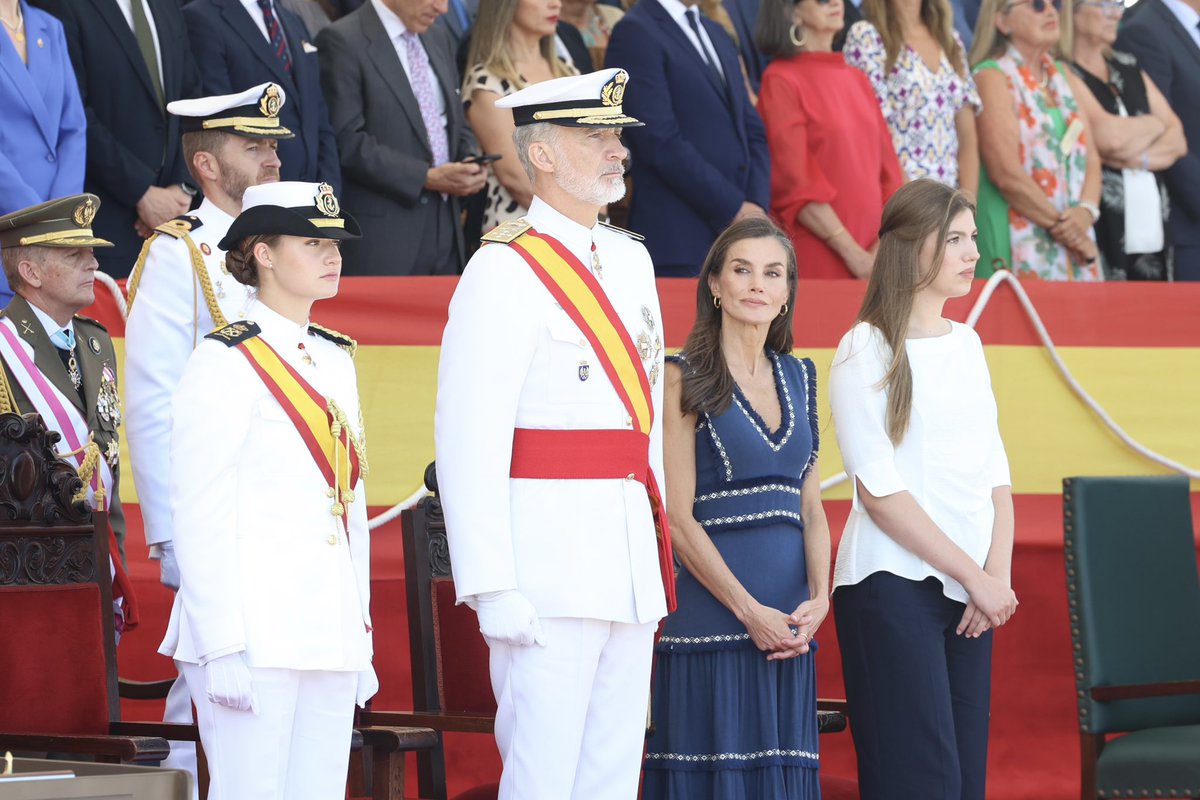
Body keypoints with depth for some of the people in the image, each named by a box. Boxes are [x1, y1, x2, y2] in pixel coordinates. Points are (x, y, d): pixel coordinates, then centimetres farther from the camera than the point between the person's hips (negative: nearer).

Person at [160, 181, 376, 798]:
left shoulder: (335, 359, 16)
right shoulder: (225, 364, -7)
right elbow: (199, 519, -11)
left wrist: (362, 640, 16)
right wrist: (223, 648, -16)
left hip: (332, 632, 7)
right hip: (256, 628, -7)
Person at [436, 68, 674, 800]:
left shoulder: (630, 260, 15)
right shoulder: (505, 272, -10)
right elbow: (469, 443, -14)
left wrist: (659, 546, 16)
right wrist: (492, 587, -19)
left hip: (631, 557, 8)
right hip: (550, 558, -8)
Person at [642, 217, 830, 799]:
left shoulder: (798, 377, 14)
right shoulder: (685, 378, -3)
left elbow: (811, 504, 12)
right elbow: (678, 517, -8)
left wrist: (819, 597, -4)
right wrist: (749, 610, -13)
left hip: (790, 622, 5)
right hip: (712, 614, -5)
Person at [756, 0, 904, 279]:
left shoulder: (857, 80, 14)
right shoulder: (781, 82, -5)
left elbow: (887, 172, 11)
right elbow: (796, 185, -11)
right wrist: (852, 254, -15)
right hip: (816, 262, -6)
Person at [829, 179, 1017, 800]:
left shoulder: (966, 345, 16)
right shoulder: (866, 352, -4)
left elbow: (994, 470, 14)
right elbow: (879, 490, -10)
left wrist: (999, 573, -2)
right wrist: (974, 576, -11)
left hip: (971, 594, 6)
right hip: (893, 585, -6)